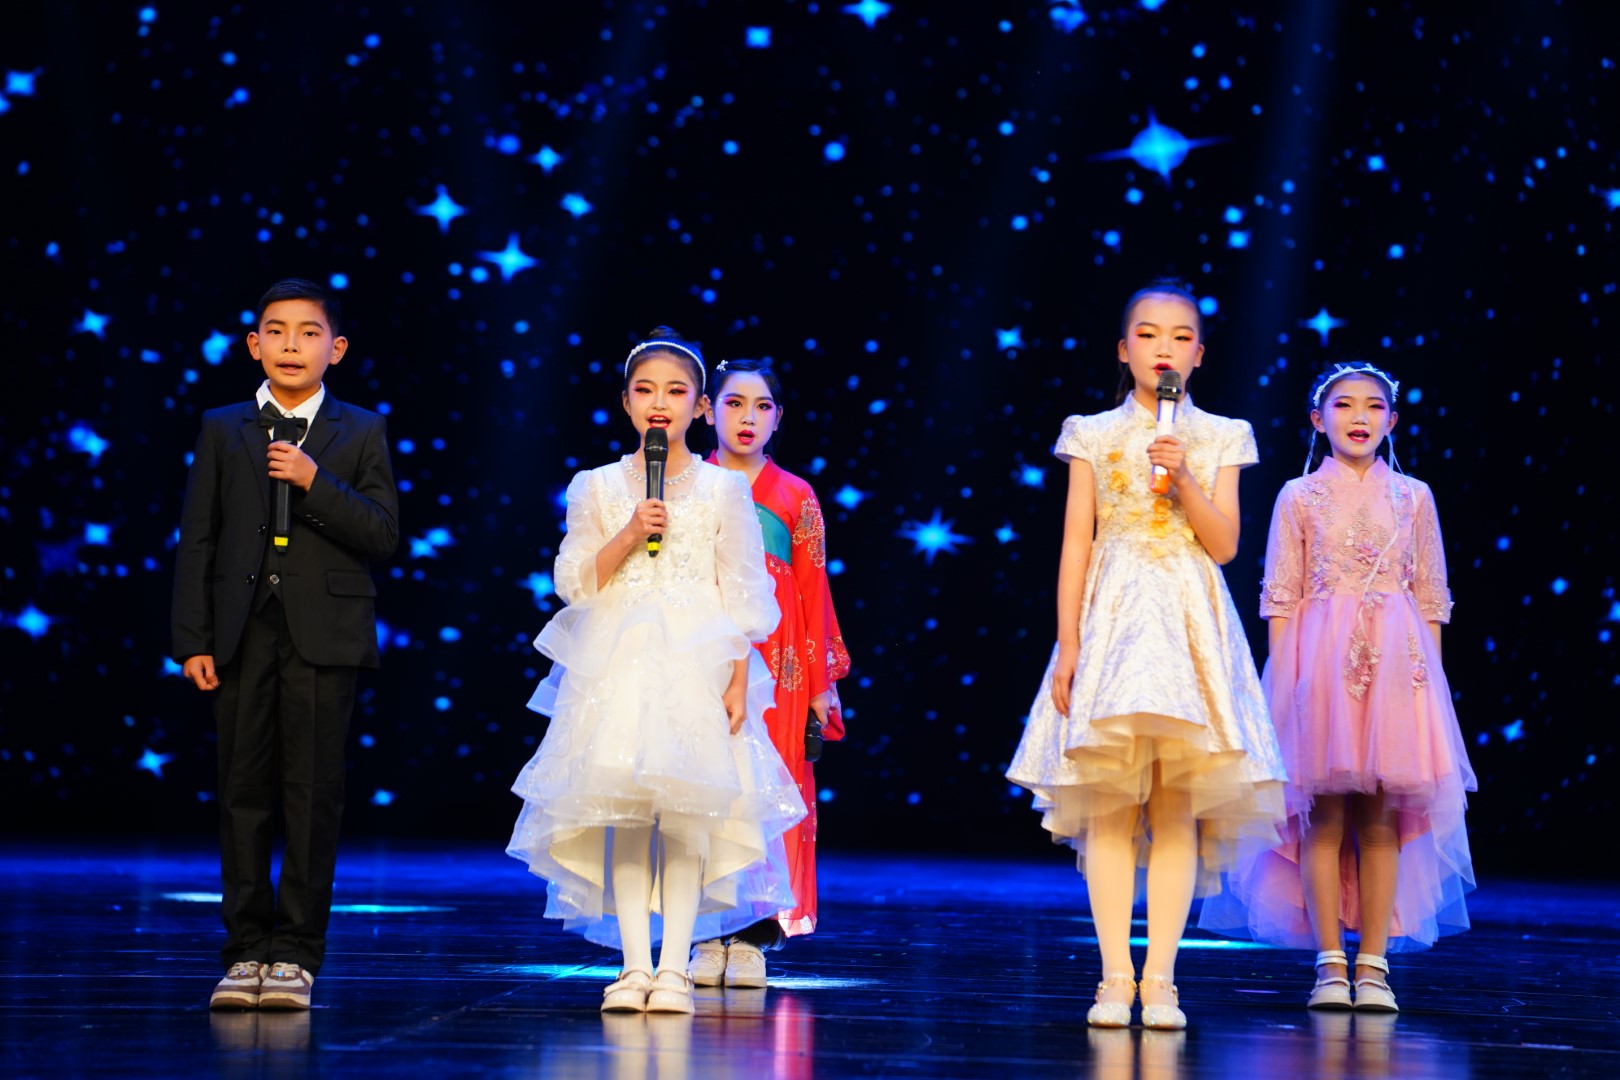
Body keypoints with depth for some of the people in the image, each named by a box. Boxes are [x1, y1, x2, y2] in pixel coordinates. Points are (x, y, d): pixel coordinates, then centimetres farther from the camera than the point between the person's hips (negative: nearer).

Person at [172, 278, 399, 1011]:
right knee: (243, 793, 4)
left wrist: (316, 482, -14)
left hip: (324, 637, -1)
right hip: (244, 635, 1)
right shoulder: (223, 430, 11)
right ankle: (248, 951, 11)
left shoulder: (361, 433, 7)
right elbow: (197, 541, 7)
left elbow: (383, 536, -2)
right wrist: (193, 640, 0)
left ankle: (296, 956, 6)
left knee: (313, 796, -1)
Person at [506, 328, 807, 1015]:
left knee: (685, 814, -7)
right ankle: (634, 966, -1)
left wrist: (739, 680, -5)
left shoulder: (724, 491, 5)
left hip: (697, 663, -1)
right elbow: (575, 583, 4)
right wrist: (628, 535, -9)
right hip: (616, 665, 1)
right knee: (625, 811, -4)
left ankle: (674, 968, -4)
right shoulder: (597, 488, 9)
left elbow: (742, 596, 3)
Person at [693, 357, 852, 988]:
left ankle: (752, 937, 4)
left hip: (775, 667, 0)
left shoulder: (795, 499, 8)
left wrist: (822, 688, 0)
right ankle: (708, 936, 3)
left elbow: (814, 595, 5)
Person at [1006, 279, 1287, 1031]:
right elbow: (1075, 541, 4)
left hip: (1189, 623, 1)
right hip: (1112, 616, -1)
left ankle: (1160, 981, 1)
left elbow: (1224, 544, 2)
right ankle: (1116, 979, -2)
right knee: (1110, 809, -5)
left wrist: (1184, 479, -12)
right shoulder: (1094, 436, 7)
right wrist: (1067, 643, -2)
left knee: (1176, 812, -2)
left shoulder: (1218, 439, 9)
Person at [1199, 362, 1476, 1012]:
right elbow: (1281, 597, 4)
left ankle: (1373, 965, 4)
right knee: (1324, 812, -4)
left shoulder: (1413, 498, 11)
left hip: (1394, 663, 1)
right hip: (1319, 661, -1)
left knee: (1382, 817, 0)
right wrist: (1282, 677, -4)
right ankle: (1330, 964, 1)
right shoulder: (1299, 497, 6)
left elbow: (1430, 599, 11)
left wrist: (1429, 676, 5)